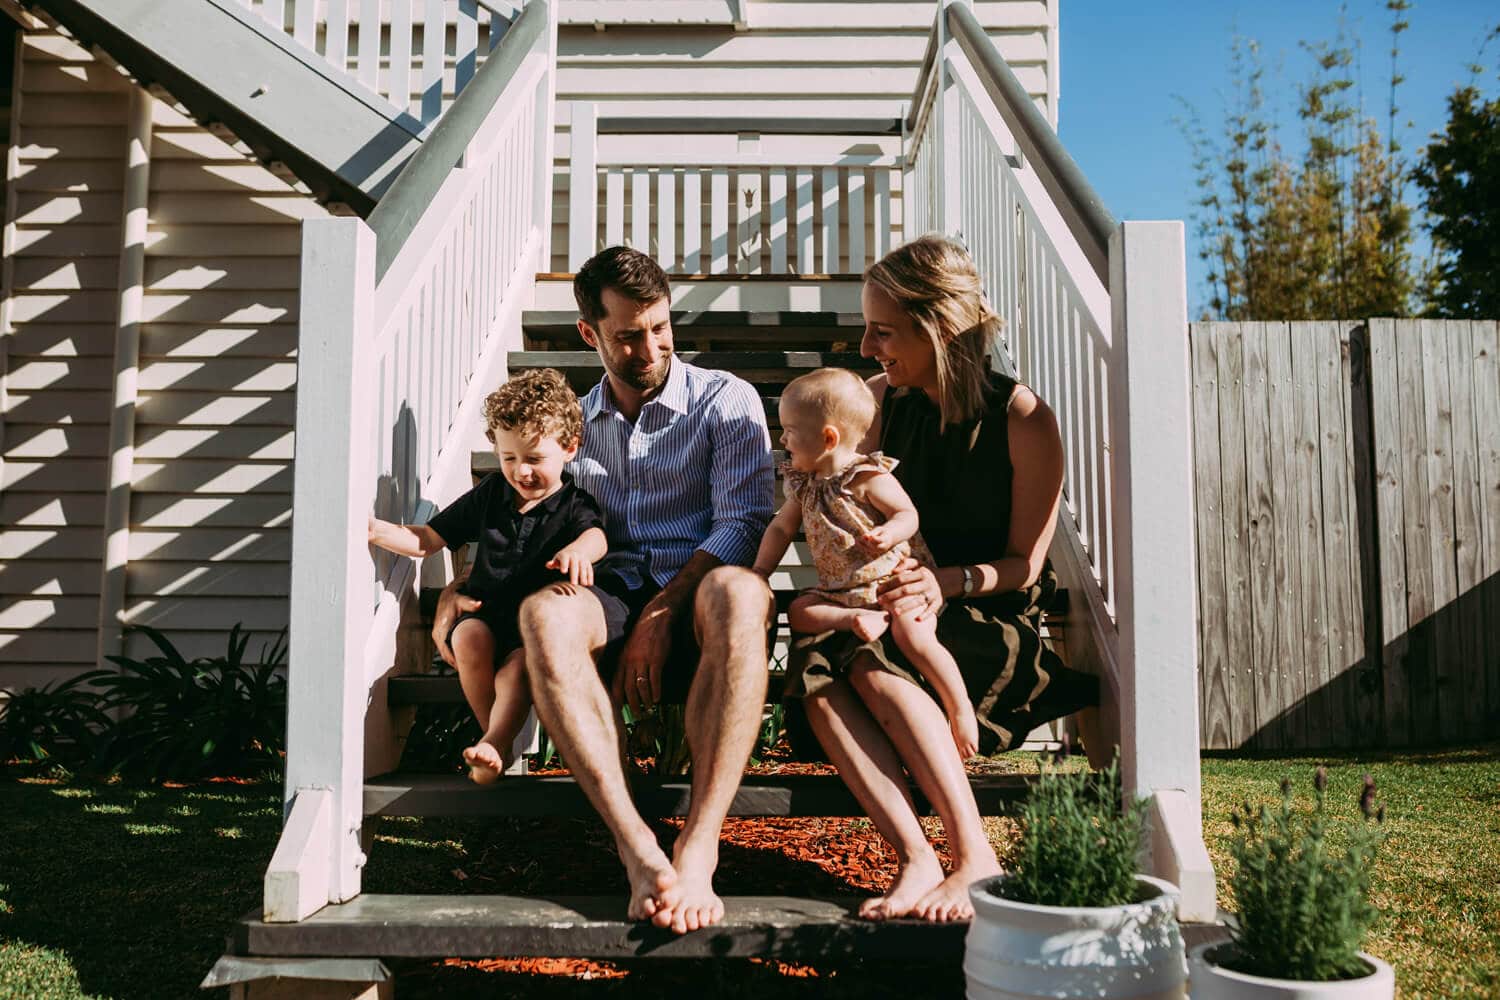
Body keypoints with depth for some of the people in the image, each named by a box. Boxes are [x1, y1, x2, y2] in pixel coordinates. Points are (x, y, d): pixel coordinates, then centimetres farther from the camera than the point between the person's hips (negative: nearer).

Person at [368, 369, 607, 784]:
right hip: (485, 612, 4)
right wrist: (377, 530, -5)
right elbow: (427, 540, 13)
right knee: (469, 638, -29)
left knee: (519, 665, -34)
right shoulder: (490, 493, 10)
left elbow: (596, 536, -27)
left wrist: (576, 551, -53)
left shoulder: (574, 504, -2)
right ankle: (498, 740, -16)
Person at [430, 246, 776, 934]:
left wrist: (661, 614, -16)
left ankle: (698, 846, -44)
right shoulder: (572, 422, 22)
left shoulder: (725, 400, 9)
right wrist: (459, 585, 4)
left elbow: (744, 521, -4)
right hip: (612, 600, 2)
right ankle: (638, 851, -42)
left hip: (695, 603, -2)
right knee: (544, 612, -35)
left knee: (738, 591, -40)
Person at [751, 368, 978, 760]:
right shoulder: (804, 485, 7)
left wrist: (888, 534, -34)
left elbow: (908, 514, -12)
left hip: (897, 580, -7)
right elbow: (781, 528, 16)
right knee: (798, 612, -12)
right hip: (841, 590, 7)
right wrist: (760, 573, 9)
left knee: (910, 632, -30)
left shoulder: (869, 476, -13)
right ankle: (857, 619, -27)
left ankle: (960, 709, -21)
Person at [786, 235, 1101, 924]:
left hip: (997, 624, -4)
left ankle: (976, 858, -26)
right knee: (814, 664, -29)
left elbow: (1024, 564, -4)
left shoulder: (1022, 420, -8)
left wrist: (950, 580, -23)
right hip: (905, 608, 5)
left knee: (876, 666, -34)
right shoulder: (882, 400, 6)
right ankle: (917, 862, -33)